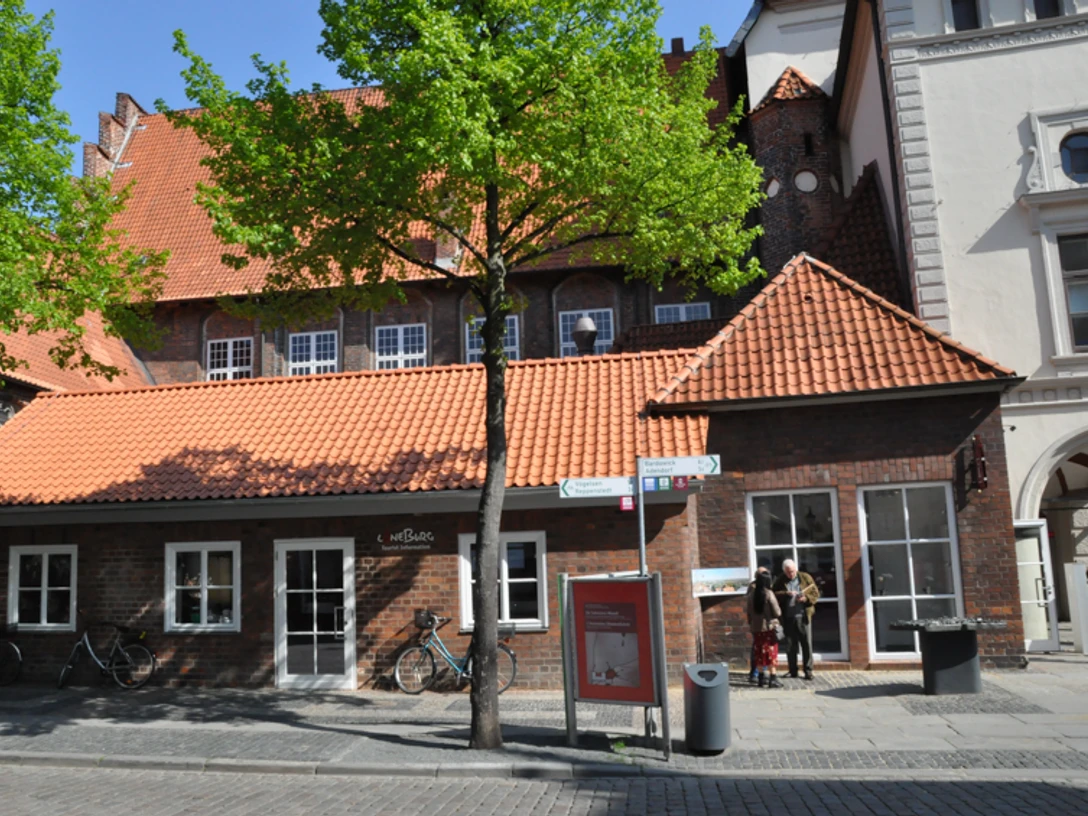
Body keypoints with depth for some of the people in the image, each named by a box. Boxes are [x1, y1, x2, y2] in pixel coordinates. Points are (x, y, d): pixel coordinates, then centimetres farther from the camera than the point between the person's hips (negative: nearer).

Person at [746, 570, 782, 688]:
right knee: (771, 653, 2)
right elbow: (777, 612, -12)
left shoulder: (751, 595, 1)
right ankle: (773, 679, 1)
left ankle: (761, 678, 18)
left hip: (756, 628, 4)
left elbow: (749, 613, 7)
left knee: (759, 653, 13)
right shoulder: (769, 594, -13)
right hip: (769, 627, -4)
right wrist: (779, 611, 10)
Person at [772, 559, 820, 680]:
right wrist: (786, 594, -21)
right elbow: (774, 595, -6)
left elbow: (816, 593, 5)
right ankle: (793, 671, 15)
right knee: (790, 646, 6)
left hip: (803, 617, -1)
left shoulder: (805, 578, 6)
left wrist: (806, 598, -13)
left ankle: (808, 671, 7)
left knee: (807, 644, -1)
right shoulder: (780, 581, 6)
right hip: (788, 619, 1)